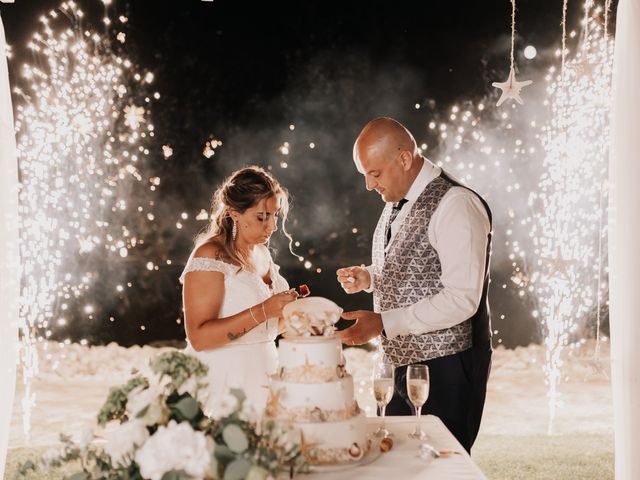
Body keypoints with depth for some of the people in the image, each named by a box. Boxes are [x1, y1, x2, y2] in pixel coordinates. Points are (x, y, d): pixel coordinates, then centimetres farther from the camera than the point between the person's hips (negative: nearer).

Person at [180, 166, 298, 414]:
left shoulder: (262, 253, 11)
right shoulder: (210, 256, -13)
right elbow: (198, 338, -21)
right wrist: (261, 311, -26)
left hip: (262, 381, 7)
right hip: (224, 386, -7)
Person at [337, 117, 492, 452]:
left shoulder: (455, 205, -17)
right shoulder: (396, 204, 11)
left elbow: (462, 298, -23)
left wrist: (384, 322, -24)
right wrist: (369, 277, 3)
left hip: (445, 367, -8)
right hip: (405, 361, 9)